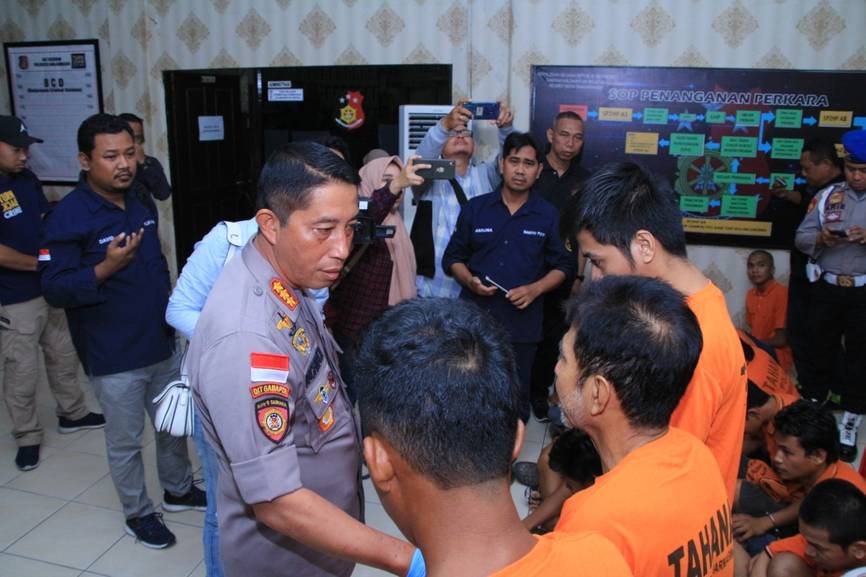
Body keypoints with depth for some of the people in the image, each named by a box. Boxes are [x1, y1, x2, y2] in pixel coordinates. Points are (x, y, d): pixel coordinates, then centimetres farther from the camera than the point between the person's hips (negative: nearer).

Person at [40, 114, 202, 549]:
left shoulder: (140, 204, 5)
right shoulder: (67, 217, -17)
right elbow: (53, 289, -19)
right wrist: (105, 269, -32)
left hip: (163, 345, 7)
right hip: (115, 359, -6)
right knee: (126, 442, 10)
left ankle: (179, 490, 42)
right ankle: (138, 513, 31)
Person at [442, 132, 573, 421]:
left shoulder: (548, 215, 4)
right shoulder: (475, 208, 5)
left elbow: (562, 266, 7)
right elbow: (453, 256, 9)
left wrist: (535, 289, -10)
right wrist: (470, 281, -11)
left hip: (522, 321, 0)